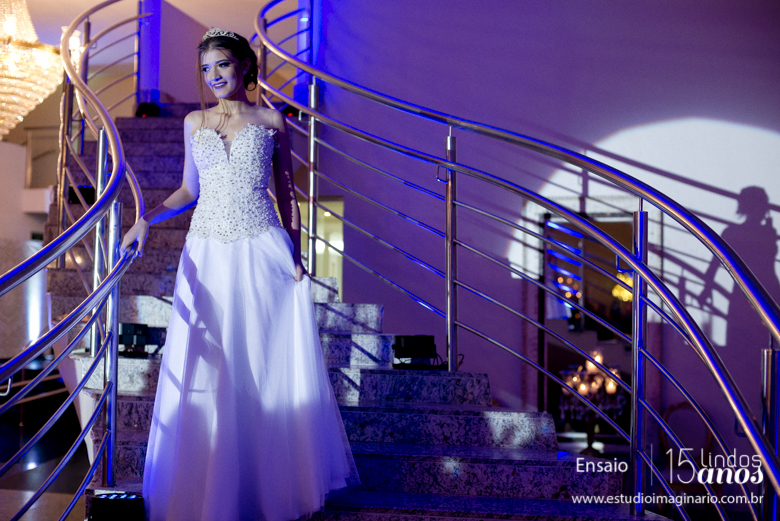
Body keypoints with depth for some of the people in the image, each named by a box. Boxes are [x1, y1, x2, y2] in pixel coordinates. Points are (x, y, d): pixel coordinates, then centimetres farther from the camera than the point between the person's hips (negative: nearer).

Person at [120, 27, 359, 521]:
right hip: (208, 256, 2)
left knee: (273, 368, 2)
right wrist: (147, 218, 1)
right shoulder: (195, 123, 11)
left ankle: (276, 481, 18)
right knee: (205, 371, 2)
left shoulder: (271, 121, 5)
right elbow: (190, 189, 16)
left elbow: (286, 193, 7)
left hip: (262, 253, -2)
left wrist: (295, 256, 1)